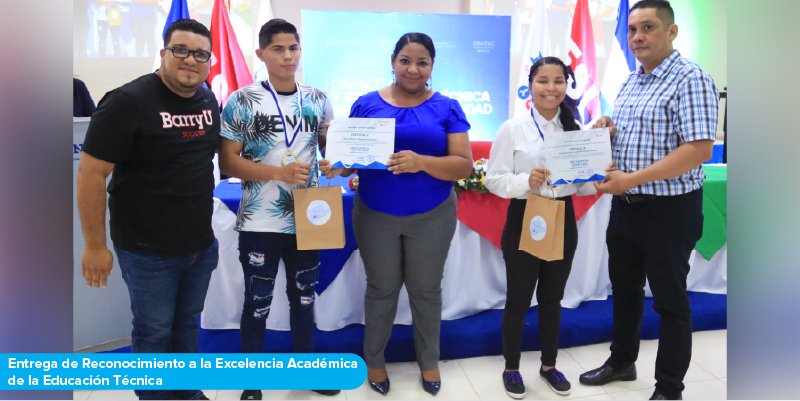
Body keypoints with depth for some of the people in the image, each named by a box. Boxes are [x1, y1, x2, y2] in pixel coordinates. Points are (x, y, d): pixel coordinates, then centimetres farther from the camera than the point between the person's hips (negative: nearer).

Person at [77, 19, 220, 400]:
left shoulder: (210, 101, 4)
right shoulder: (128, 101, -16)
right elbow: (91, 173, -17)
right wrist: (95, 245, -16)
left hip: (202, 243, 6)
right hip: (148, 250, -6)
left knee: (187, 324, 21)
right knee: (154, 332, 9)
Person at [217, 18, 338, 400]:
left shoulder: (317, 99, 3)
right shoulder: (242, 101, -7)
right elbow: (228, 162, -10)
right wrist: (278, 173, -21)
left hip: (307, 220, 4)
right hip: (260, 224, -3)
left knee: (304, 298, 18)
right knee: (258, 303, 10)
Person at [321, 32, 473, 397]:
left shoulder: (447, 109, -4)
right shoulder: (366, 104, -1)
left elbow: (464, 165, -11)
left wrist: (422, 162, -28)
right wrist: (337, 167, -22)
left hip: (432, 218, 0)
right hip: (376, 217, 1)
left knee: (426, 289, 14)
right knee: (381, 289, 13)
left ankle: (429, 361, 35)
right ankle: (374, 359, 34)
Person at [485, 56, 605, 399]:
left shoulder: (576, 130, 3)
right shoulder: (512, 129, -8)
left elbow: (584, 186, 9)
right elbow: (493, 180, -10)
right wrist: (526, 183, -26)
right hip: (524, 221, -3)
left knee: (552, 298, 17)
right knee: (518, 299, 9)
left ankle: (549, 366, 36)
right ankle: (511, 368, 28)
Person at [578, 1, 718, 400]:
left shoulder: (691, 79, -15)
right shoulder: (630, 82, 10)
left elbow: (699, 149, -24)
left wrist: (631, 179, -26)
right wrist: (607, 129, -2)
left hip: (669, 210, -8)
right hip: (625, 205, 8)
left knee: (670, 301, 6)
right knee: (624, 289, 20)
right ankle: (621, 361, 39)